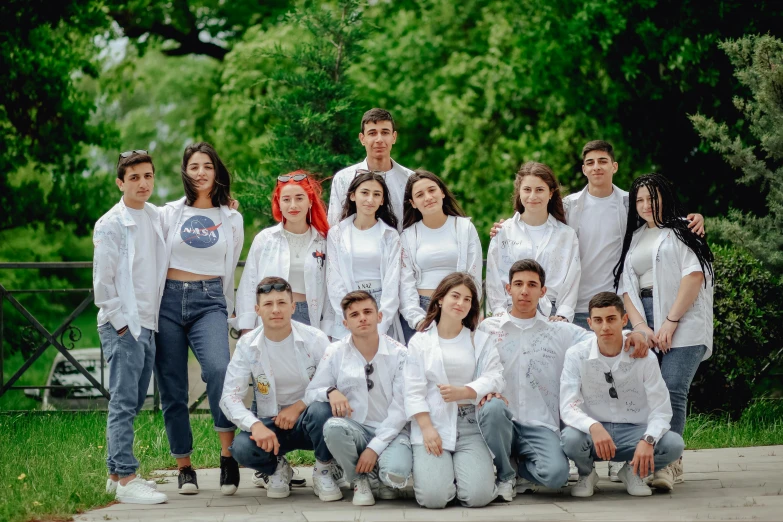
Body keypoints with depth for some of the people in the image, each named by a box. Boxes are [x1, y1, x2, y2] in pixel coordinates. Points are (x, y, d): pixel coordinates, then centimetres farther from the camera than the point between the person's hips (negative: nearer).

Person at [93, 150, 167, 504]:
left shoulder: (157, 217, 12)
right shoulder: (110, 225, -8)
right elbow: (102, 281, -10)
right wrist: (121, 322, -11)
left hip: (148, 324, 7)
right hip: (122, 325, -7)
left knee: (132, 402, 11)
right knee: (123, 403, -9)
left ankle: (117, 474, 18)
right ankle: (125, 480, -11)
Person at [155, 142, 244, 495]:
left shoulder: (231, 220, 12)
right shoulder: (170, 214, 9)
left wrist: (232, 314, 20)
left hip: (209, 301, -1)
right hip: (169, 300, 1)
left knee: (219, 369, -27)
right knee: (172, 387, 0)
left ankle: (228, 453, -17)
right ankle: (184, 467, 10)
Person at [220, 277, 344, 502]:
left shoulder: (315, 339, -9)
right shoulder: (247, 345, -5)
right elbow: (229, 397, -10)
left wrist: (298, 406, -24)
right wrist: (255, 425, -28)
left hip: (308, 422, -1)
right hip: (270, 424, 1)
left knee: (321, 409, -36)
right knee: (241, 448, -31)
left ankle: (323, 472, -7)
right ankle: (277, 469, 7)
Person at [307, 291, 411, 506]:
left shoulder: (399, 354, -5)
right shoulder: (335, 353, 0)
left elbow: (400, 409, -8)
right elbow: (310, 394, 3)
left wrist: (374, 448, -17)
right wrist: (330, 391, -21)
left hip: (391, 432, -2)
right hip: (355, 430, 2)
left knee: (395, 474, -33)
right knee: (333, 427, -34)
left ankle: (388, 479, 8)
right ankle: (359, 480, -6)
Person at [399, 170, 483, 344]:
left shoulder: (465, 228, 7)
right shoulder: (408, 236, 8)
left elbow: (474, 277, 4)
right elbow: (405, 282, 2)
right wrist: (418, 319, -12)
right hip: (418, 310, 1)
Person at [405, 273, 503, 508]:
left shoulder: (481, 340, 11)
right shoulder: (419, 341, 6)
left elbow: (494, 379, -2)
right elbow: (414, 390, -1)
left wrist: (462, 392, -19)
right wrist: (427, 428, -14)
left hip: (471, 426, 1)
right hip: (432, 425, -1)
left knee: (478, 496, -18)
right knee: (433, 496, -20)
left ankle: (464, 468, 17)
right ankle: (427, 466, 16)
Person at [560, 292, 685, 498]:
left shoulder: (643, 357, -7)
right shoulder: (576, 355, -8)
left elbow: (661, 411, -9)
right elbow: (568, 408, -15)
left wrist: (647, 440, -31)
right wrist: (593, 427, -38)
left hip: (633, 433, 1)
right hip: (593, 433, -1)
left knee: (674, 443, -28)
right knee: (570, 439, -36)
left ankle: (634, 472, 6)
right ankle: (586, 474, 2)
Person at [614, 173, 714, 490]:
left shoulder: (682, 230, 5)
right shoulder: (633, 238, 22)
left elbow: (694, 276, -6)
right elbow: (626, 285, 14)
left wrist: (671, 322, -11)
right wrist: (640, 327, -3)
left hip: (682, 322, -5)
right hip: (645, 320, 5)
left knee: (673, 390, -16)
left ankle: (668, 463, -18)